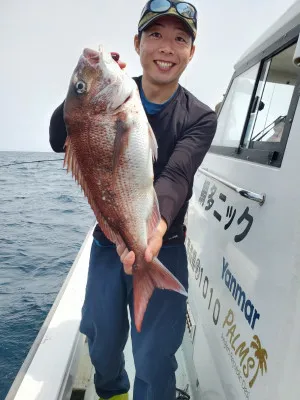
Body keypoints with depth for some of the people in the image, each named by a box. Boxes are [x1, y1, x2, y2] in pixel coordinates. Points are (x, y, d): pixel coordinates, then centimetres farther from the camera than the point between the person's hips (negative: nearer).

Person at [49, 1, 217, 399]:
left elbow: (176, 177, -24)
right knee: (103, 341, 20)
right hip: (106, 242, 3)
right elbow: (59, 140, -16)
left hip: (164, 247, -2)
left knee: (155, 360, 4)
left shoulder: (200, 117, -7)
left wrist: (157, 225, -44)